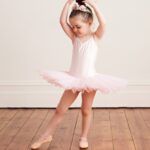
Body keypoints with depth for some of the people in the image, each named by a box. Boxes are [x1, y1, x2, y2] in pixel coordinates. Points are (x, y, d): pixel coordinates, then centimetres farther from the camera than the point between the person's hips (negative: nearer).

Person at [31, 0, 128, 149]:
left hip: (90, 79, -3)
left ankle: (84, 137, 29)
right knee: (60, 110, 8)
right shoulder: (74, 37, 2)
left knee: (86, 110, 12)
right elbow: (62, 21, -8)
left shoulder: (95, 37, -6)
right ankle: (46, 136, 19)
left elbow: (103, 23, -24)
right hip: (73, 79, 3)